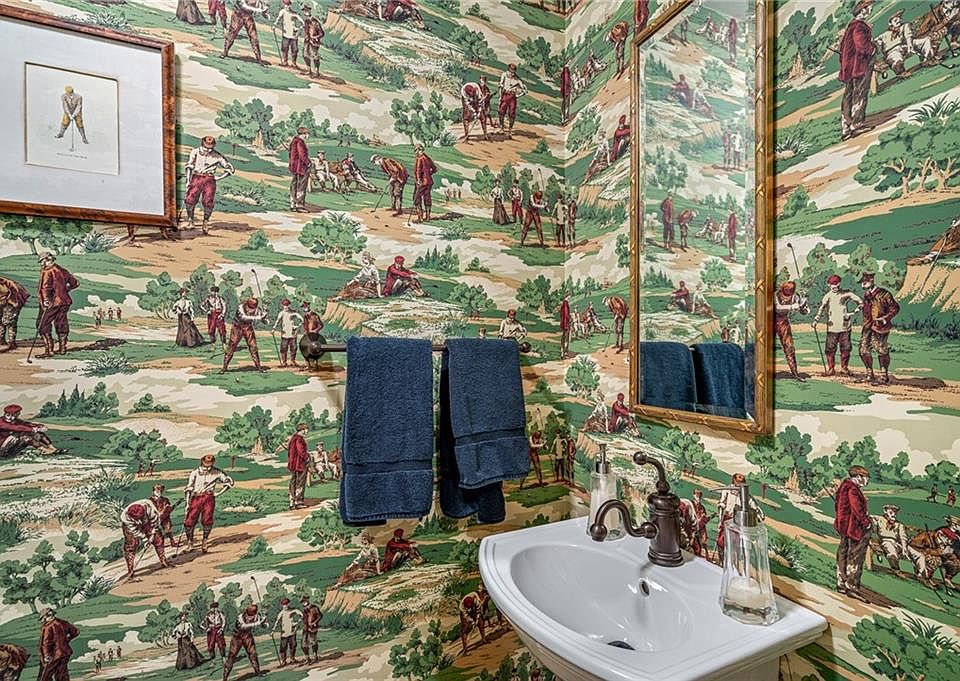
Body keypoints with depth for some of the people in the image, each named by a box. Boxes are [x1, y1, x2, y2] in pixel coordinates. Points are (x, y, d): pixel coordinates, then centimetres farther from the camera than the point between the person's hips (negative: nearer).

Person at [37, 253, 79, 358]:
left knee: (43, 325, -2)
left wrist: (46, 299, -27)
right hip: (64, 301, 8)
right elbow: (75, 283, 22)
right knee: (61, 324, 15)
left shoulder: (47, 272, -10)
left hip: (52, 302, -8)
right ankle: (62, 348, 23)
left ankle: (49, 350, -5)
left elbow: (46, 286, -25)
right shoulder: (62, 271, 13)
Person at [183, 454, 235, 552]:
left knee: (207, 520, -12)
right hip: (196, 498, 1)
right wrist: (188, 502, -4)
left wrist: (218, 492, 2)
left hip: (209, 498, -1)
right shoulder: (195, 472, 0)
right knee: (189, 521, -5)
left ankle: (204, 541, 9)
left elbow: (229, 481, 7)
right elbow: (188, 488, 4)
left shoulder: (216, 472, 0)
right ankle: (190, 542, 19)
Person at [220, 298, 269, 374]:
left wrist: (264, 312, -34)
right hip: (237, 328, -3)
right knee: (231, 347, -1)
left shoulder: (256, 308, -14)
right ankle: (224, 367, 9)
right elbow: (244, 317, -42)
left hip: (248, 328, 3)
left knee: (253, 347, 0)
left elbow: (262, 317, -13)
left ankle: (258, 366, 10)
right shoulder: (240, 307, -26)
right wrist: (255, 317, -51)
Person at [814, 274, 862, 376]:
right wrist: (816, 319, -17)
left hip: (845, 326, 0)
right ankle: (831, 369, 9)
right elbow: (822, 307, -4)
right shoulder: (827, 296, 5)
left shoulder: (846, 294, 3)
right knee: (830, 349, -2)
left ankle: (844, 369, 18)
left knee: (845, 348, 5)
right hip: (832, 327, 0)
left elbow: (860, 302, 9)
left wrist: (852, 312, -2)